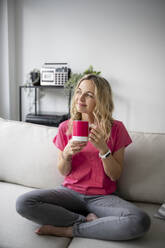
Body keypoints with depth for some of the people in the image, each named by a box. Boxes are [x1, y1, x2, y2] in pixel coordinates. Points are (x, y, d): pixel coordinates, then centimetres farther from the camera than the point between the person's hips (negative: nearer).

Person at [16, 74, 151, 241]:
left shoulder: (116, 128, -5)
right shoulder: (65, 127, 0)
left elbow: (115, 175, -4)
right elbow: (64, 172, 5)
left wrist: (103, 149, -21)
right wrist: (67, 154, -16)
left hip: (103, 196, -1)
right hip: (70, 191, 2)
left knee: (140, 222, -31)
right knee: (23, 203, -23)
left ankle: (66, 230, -15)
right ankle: (88, 220, -11)